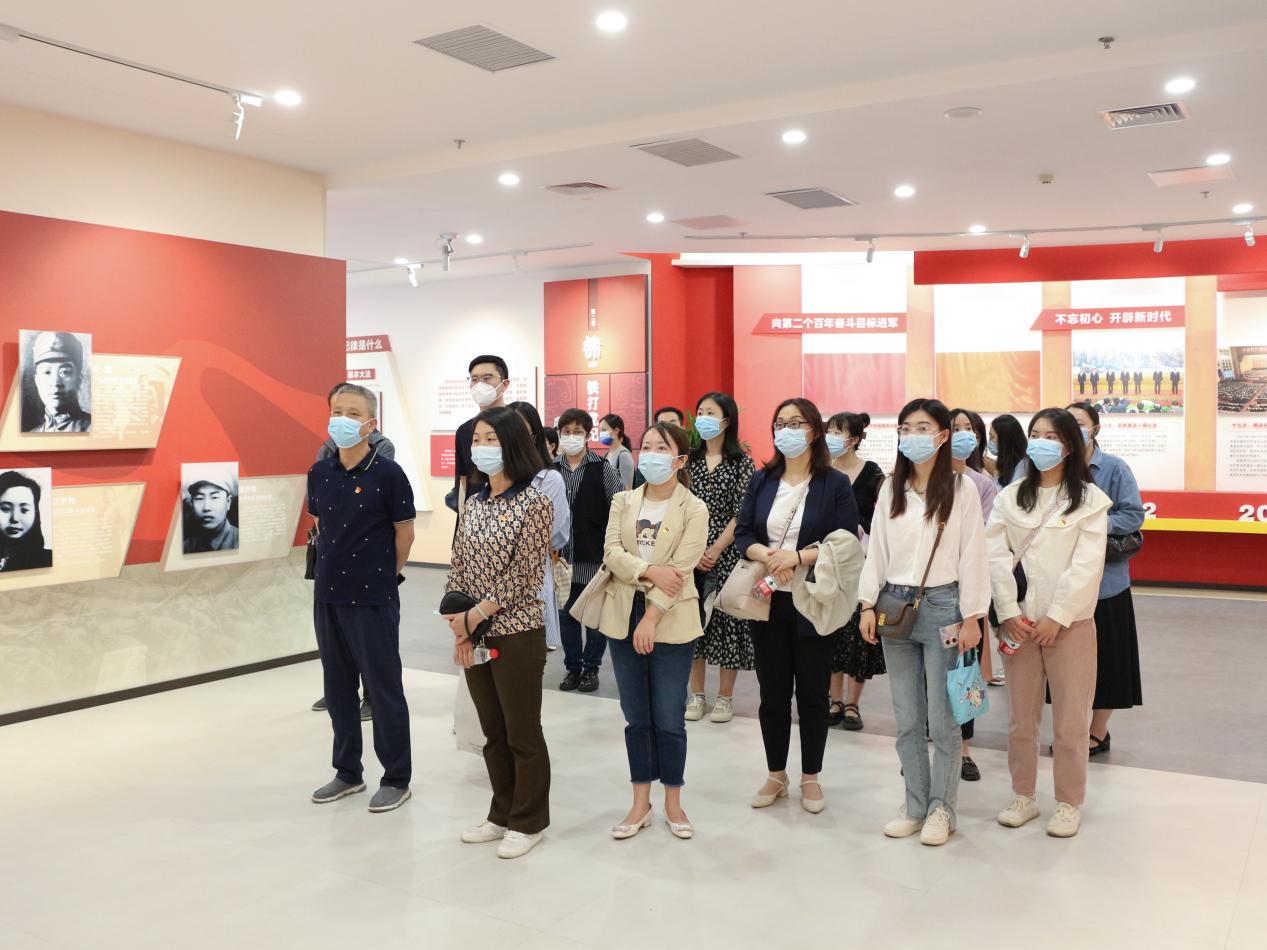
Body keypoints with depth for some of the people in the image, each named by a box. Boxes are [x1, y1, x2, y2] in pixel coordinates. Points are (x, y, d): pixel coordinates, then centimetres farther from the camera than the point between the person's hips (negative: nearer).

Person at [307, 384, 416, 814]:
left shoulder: (387, 474, -11)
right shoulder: (319, 472, 4)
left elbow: (404, 533, -4)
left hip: (373, 600, -5)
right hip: (328, 596, 6)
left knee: (384, 689, 3)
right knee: (338, 687, 15)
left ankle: (396, 779, 16)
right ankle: (348, 772, 30)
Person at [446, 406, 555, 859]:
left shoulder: (534, 502, -10)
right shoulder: (474, 502, 9)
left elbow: (522, 574, -15)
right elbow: (458, 567, 8)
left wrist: (473, 616, -15)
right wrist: (458, 622, -5)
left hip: (516, 632, -6)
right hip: (474, 633, 6)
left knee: (522, 732, 4)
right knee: (493, 730, 16)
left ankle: (530, 822, 19)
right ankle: (502, 814, 30)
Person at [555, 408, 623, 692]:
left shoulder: (603, 469, -3)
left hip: (595, 555, -2)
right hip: (562, 555, 3)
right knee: (566, 613, 9)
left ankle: (591, 667, 18)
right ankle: (572, 667, 22)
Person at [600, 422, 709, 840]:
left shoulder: (694, 510, -5)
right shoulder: (623, 502, 7)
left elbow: (680, 569, -13)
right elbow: (611, 553, -5)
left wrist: (651, 618, -19)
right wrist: (649, 571, -21)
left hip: (670, 622, -4)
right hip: (623, 618, 4)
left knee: (668, 719, 3)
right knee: (636, 717, 11)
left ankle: (673, 803, 20)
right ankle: (640, 803, 21)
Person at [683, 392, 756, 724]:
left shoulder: (742, 462, -2)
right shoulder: (689, 459, 8)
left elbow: (742, 515, -7)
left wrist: (715, 551, -13)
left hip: (726, 554, -3)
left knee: (726, 619, 1)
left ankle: (725, 697, 13)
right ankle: (696, 694, 17)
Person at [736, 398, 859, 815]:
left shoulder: (835, 484, -4)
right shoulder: (761, 480, 8)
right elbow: (742, 533, 3)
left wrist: (799, 556, -22)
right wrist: (764, 554, -17)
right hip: (767, 600, 3)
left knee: (812, 693, 7)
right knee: (773, 692, 11)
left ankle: (811, 778, 23)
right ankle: (776, 775, 25)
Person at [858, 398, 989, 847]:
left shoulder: (962, 490, -4)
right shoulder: (890, 489, 9)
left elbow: (972, 555, -5)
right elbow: (876, 549, 9)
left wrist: (972, 616, -8)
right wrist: (868, 604, 4)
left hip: (941, 606, -4)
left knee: (942, 720, 2)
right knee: (906, 720, 10)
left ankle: (941, 809, 16)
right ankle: (915, 806, 22)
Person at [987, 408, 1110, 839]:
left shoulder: (1089, 500, 0)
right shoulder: (1010, 497, 8)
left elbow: (1087, 565, -8)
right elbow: (997, 556, 0)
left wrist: (1057, 617, -14)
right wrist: (1009, 612, -10)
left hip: (1069, 622, -3)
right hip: (1018, 621, 3)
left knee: (1070, 721, 3)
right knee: (1021, 718, 10)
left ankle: (1069, 803, 18)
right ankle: (1024, 796, 24)